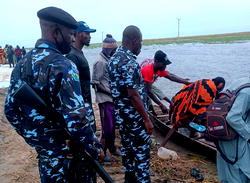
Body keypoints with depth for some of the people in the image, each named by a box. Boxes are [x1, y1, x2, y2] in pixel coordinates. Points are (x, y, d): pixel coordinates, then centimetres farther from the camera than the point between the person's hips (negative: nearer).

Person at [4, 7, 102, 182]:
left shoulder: (22, 64, 2)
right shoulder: (62, 66, -22)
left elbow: (11, 110, 8)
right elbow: (76, 117, -27)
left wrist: (35, 139, 17)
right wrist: (95, 147, -13)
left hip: (43, 151, 7)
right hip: (69, 152, -7)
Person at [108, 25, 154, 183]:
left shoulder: (114, 58, 7)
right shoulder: (129, 62, -22)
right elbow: (134, 95, -23)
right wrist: (147, 119, -18)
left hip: (121, 113, 9)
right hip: (134, 115, -9)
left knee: (127, 146, 19)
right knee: (142, 150, 1)